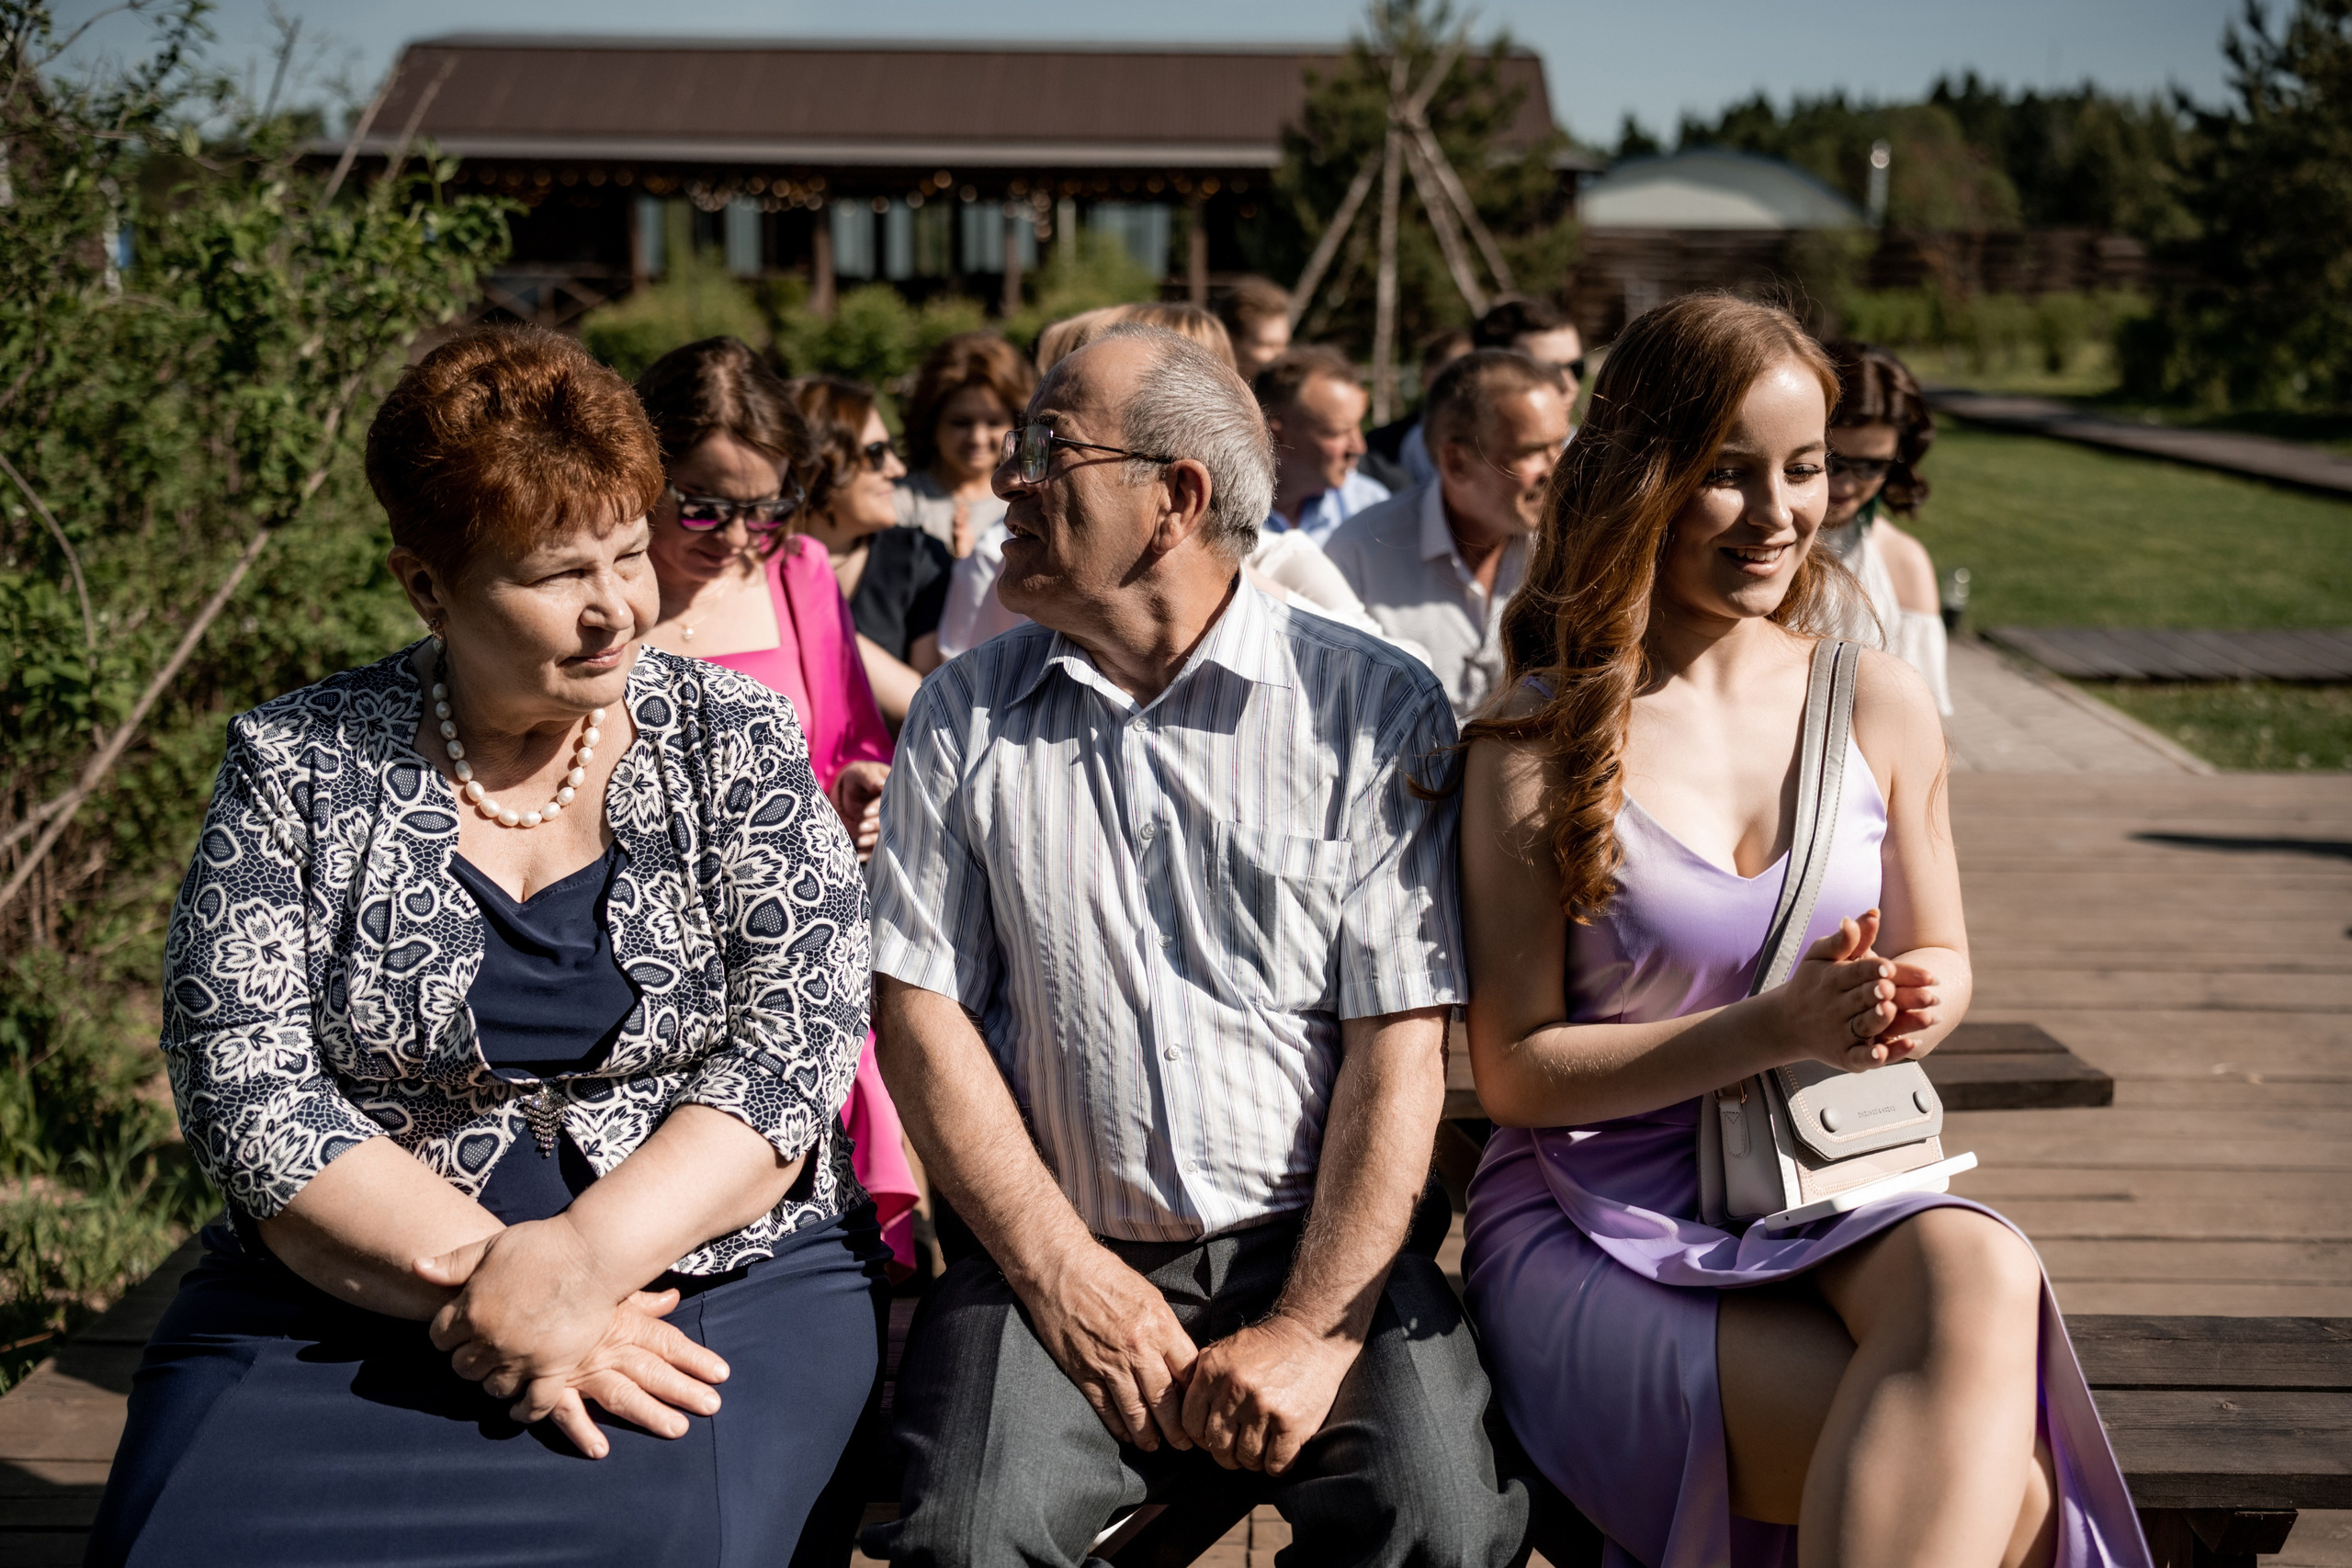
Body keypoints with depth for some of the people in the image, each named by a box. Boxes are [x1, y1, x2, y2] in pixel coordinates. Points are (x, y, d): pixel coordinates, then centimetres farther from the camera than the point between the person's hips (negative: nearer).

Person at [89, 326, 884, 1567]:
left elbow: (796, 1044, -5)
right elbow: (244, 1089, -4)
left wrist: (578, 1259, -19)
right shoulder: (294, 766, 3)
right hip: (345, 1299, 1)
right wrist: (479, 1279, -17)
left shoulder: (735, 743, 3)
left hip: (713, 1277, -1)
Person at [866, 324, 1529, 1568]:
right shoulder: (962, 718, 7)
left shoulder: (1376, 709, -1)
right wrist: (1064, 1273, -7)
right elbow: (922, 1012, 3)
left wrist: (1313, 1330, -13)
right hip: (1055, 1248, 1)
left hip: (1318, 1244, -1)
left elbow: (1401, 1049, -5)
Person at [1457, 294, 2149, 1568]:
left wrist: (1921, 998, -6)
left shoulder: (1880, 710, 8)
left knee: (1980, 1270, -35)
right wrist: (1772, 1031, -17)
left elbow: (1941, 955, 20)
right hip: (1598, 1238, -4)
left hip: (1832, 1199, 4)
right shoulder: (1534, 746, -4)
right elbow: (1513, 1073, -5)